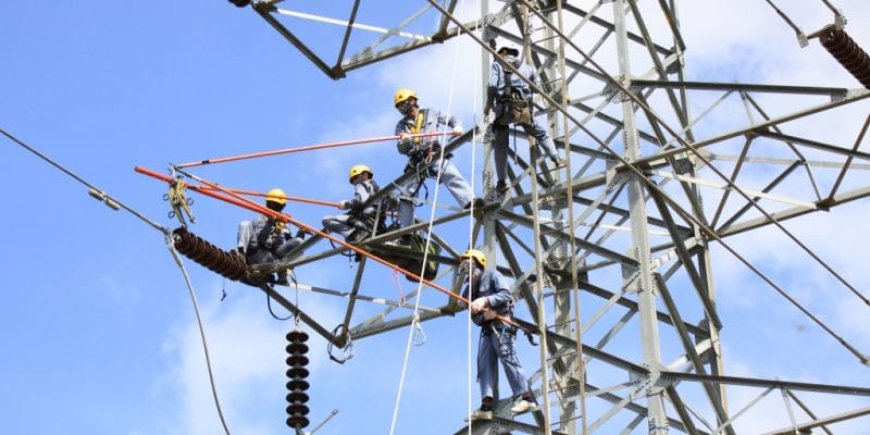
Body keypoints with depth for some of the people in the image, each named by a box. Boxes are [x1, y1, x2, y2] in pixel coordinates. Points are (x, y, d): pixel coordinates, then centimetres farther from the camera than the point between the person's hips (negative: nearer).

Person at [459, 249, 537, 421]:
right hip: (487, 328, 7)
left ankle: (525, 398, -17)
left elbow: (505, 294, -13)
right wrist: (483, 316, -15)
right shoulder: (468, 291, 18)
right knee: (485, 364, -4)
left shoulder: (492, 276, 1)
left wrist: (485, 300, -24)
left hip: (502, 324, -7)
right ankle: (486, 406, -11)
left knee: (507, 358, -17)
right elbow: (474, 317, 9)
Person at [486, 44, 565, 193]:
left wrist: (489, 105, 8)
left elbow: (492, 87, -4)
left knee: (500, 145, 9)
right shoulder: (526, 67, 21)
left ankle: (501, 181, 4)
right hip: (523, 108, 2)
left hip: (504, 108, -2)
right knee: (541, 134, 23)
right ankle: (556, 158, 7)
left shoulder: (496, 65, 10)